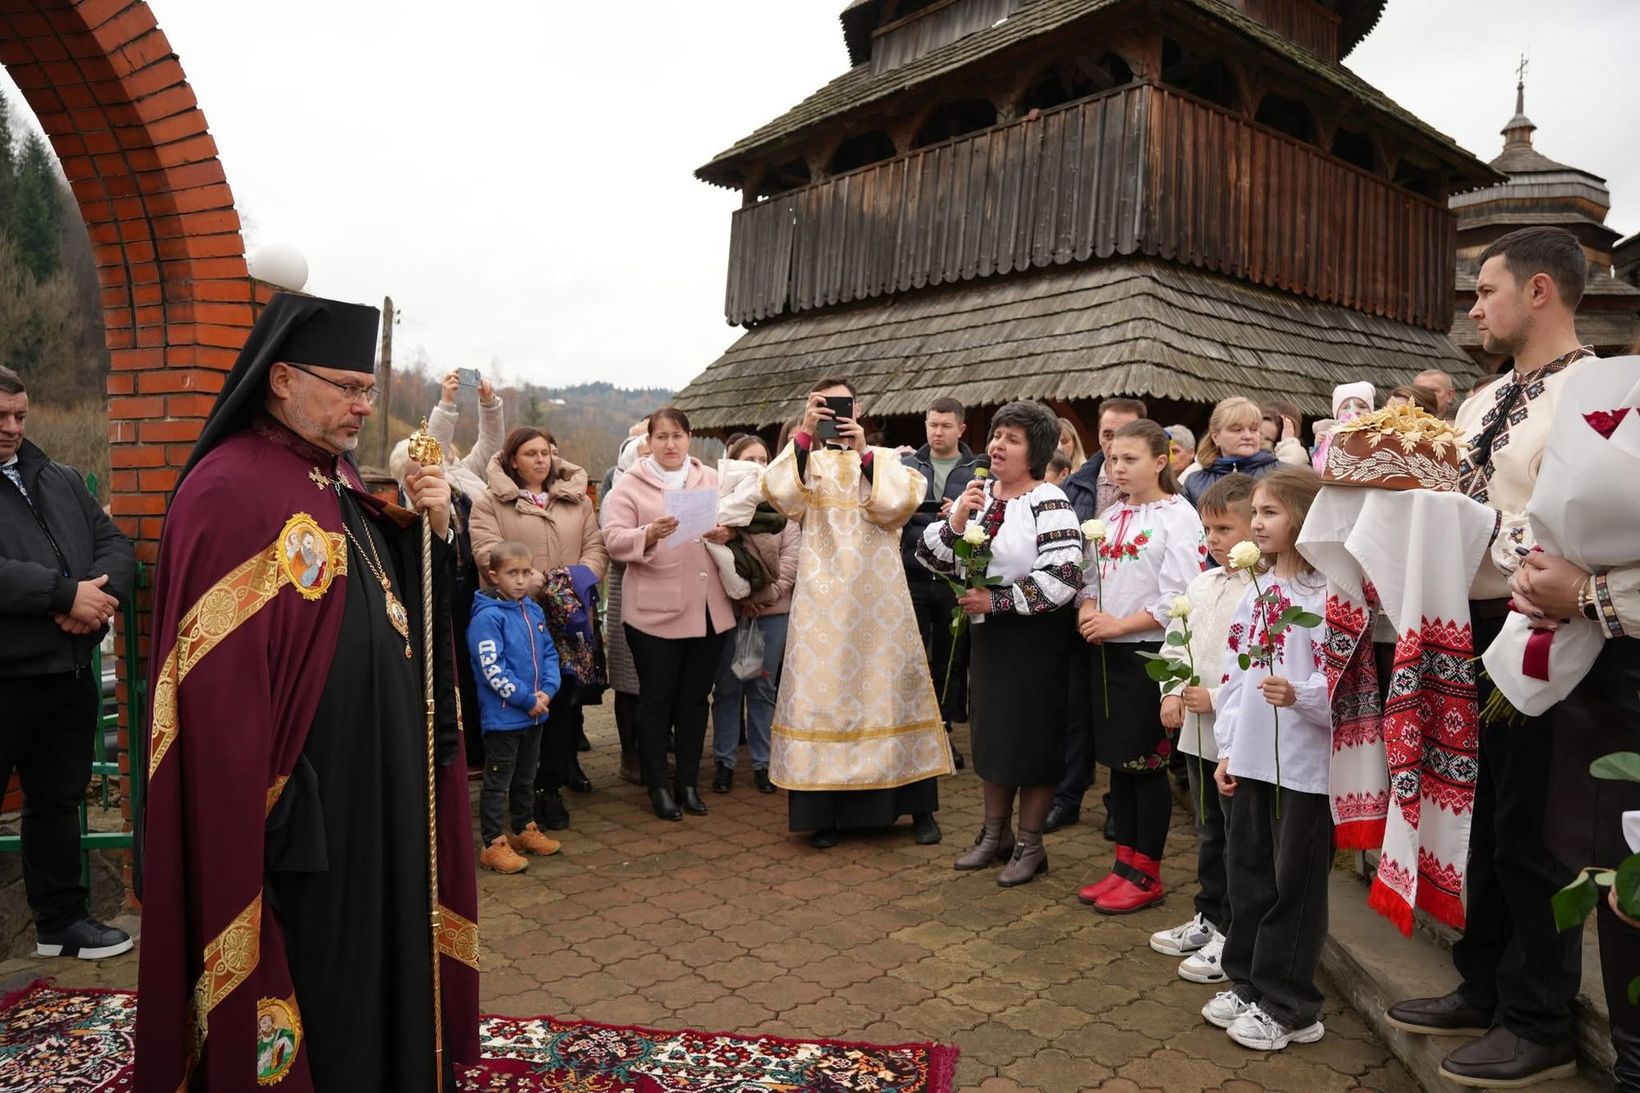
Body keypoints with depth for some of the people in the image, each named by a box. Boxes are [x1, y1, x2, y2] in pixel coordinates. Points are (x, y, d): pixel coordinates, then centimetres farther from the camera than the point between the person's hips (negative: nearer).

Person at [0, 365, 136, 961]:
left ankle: (61, 919, 30)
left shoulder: (62, 481, 14)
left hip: (70, 673, 6)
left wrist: (98, 593, -11)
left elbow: (114, 545, 9)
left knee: (59, 801, 17)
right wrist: (66, 594, -22)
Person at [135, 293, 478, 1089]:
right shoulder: (229, 491, -18)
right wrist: (273, 811, -21)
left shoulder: (340, 481, 9)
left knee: (381, 947, 21)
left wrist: (434, 528, -5)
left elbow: (407, 601, 14)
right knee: (311, 974, 8)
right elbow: (218, 683, -21)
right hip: (302, 799, -9)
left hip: (381, 776, 9)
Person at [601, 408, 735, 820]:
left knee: (695, 698, 11)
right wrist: (650, 533, -25)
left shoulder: (712, 479, 12)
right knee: (656, 699, 4)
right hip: (653, 611, -3)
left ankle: (688, 782, 23)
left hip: (709, 610, 4)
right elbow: (614, 539, -7)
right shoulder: (630, 484, 1)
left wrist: (725, 534, -8)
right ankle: (658, 786, 17)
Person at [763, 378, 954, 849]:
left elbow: (895, 504, -10)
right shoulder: (807, 460, 8)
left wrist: (863, 452, -13)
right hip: (824, 594, 0)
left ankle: (920, 808, 15)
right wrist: (804, 433, -16)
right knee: (825, 690, 0)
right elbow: (779, 492, -13)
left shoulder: (884, 460, 10)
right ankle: (828, 812, 10)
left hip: (877, 594, 0)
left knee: (888, 685, 4)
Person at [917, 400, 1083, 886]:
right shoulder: (978, 494, 5)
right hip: (988, 631, 7)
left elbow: (1061, 580, -23)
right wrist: (956, 521, -16)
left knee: (1031, 736, 3)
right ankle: (995, 833, 32)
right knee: (991, 731, 15)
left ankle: (1029, 845, 20)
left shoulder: (1048, 503, -14)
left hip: (1035, 635, -6)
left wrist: (995, 599, -19)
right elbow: (933, 557, 2)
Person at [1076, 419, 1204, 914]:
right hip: (1106, 652, 7)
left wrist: (1119, 624, -17)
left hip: (1149, 652, -7)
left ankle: (1146, 874, 15)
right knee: (1118, 761, 13)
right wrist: (1088, 611, -5)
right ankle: (1124, 863, 24)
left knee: (1146, 764, 2)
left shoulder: (1177, 516, -9)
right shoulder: (1111, 515, 13)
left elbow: (1179, 597, -17)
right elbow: (1091, 576, 16)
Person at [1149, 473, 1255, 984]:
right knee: (1209, 834, 21)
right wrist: (1173, 694, 2)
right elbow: (1175, 645, 16)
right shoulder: (1201, 586, 10)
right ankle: (1208, 919, 36)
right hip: (1197, 731, 8)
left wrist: (1216, 698, -20)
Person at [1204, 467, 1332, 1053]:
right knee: (1247, 872, 16)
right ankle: (1247, 984, 32)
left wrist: (1298, 694, -33)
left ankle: (1289, 1009, 20)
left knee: (1294, 883, 5)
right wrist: (1228, 749, 12)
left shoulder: (1326, 593, -12)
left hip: (1304, 763, -7)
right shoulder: (1256, 590, 11)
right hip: (1252, 758, 7)